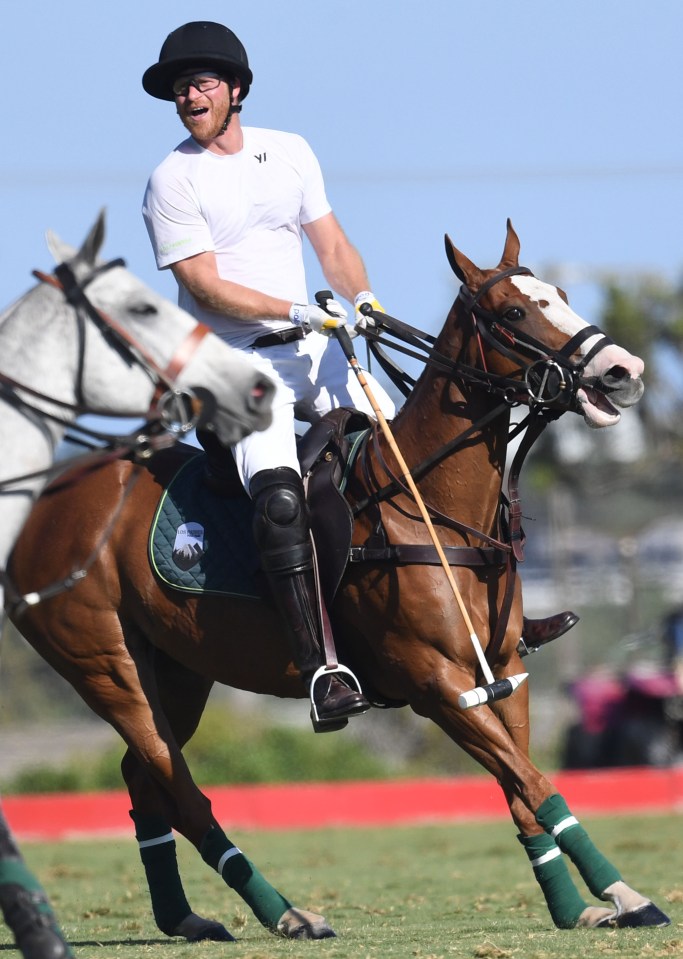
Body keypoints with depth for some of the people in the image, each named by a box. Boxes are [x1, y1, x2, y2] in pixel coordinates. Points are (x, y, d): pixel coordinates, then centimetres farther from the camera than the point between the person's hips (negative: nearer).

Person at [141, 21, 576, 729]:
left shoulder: (291, 153, 11)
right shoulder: (173, 181, -5)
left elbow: (332, 248, 12)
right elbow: (206, 287, -12)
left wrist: (361, 296, -9)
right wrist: (298, 312, -21)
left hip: (314, 352, 6)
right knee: (279, 493, -27)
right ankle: (317, 666, -33)